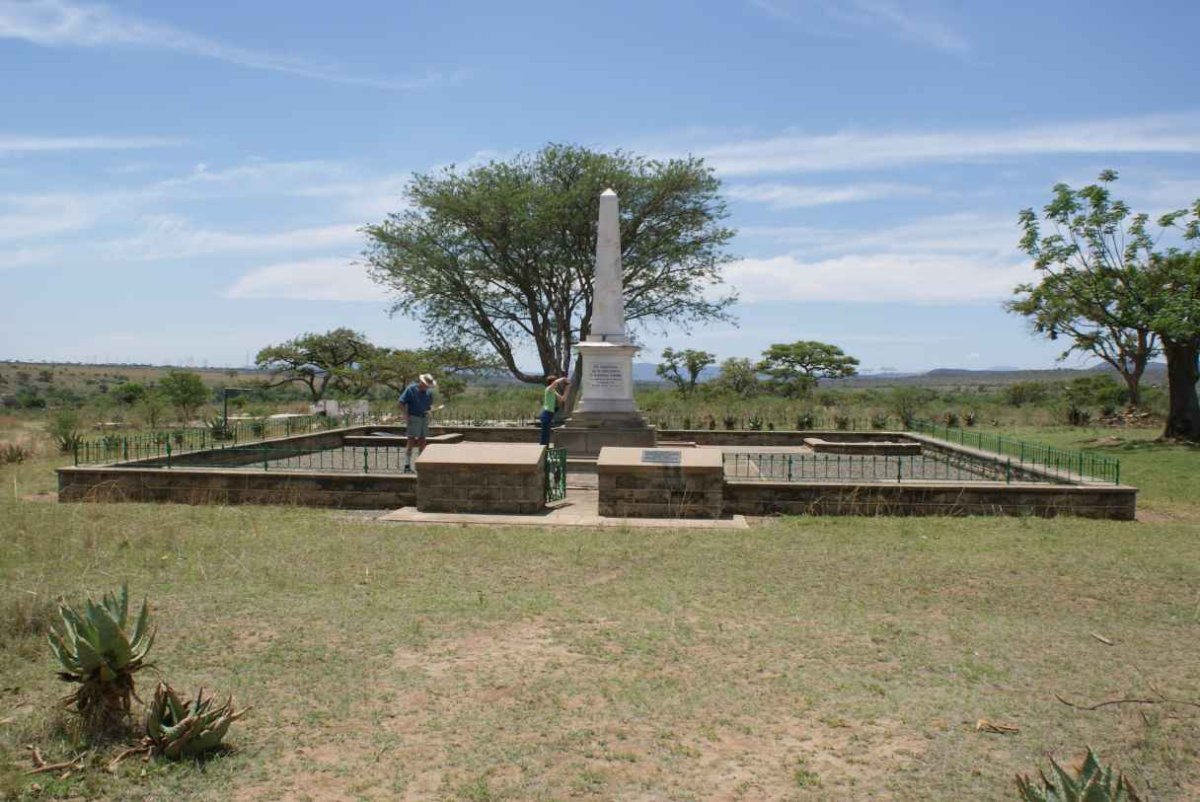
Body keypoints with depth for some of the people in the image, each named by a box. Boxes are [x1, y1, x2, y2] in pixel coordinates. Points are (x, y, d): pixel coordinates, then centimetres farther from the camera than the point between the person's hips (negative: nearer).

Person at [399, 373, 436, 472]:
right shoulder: (411, 389, -9)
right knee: (411, 441, -8)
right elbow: (402, 403, -8)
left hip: (424, 418, 6)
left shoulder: (429, 391, 8)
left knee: (422, 441, 7)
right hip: (413, 418, -6)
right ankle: (407, 466, -7)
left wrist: (430, 409, -1)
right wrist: (406, 415, -15)